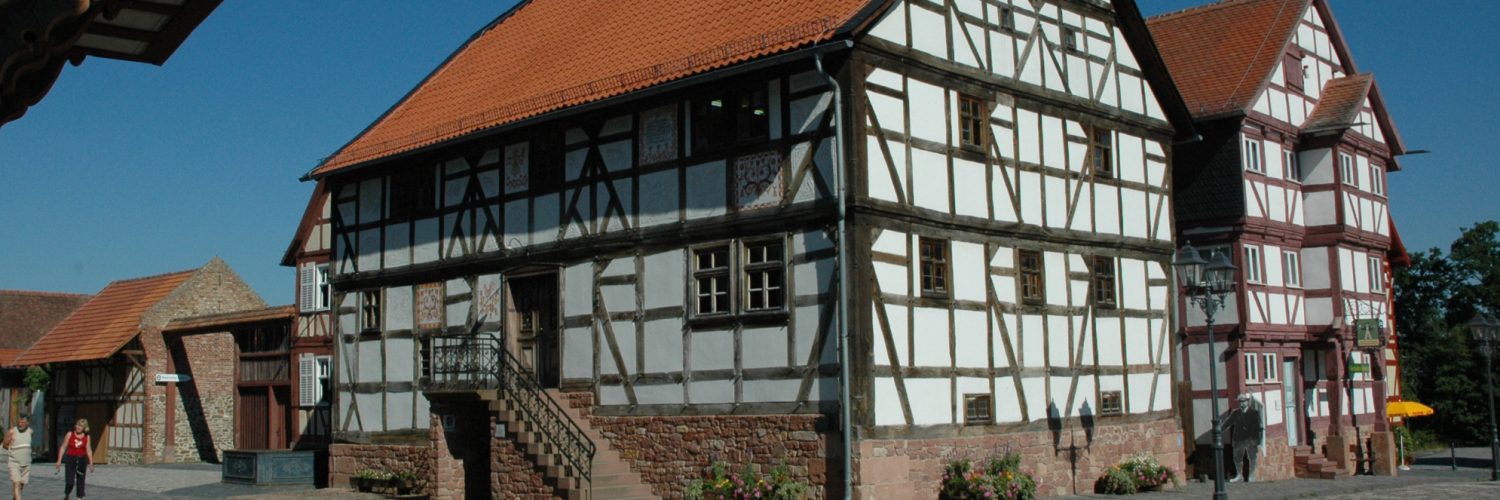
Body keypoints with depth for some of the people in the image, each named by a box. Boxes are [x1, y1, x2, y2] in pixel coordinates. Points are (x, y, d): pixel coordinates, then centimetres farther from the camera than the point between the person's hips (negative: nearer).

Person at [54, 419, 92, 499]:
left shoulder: (86, 437, 3)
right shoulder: (70, 435, 0)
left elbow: (89, 451, 3)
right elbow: (63, 448, 3)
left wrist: (91, 463, 0)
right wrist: (59, 460, -1)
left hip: (82, 460, 1)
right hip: (71, 459, -1)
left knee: (81, 480, 4)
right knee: (70, 481, -7)